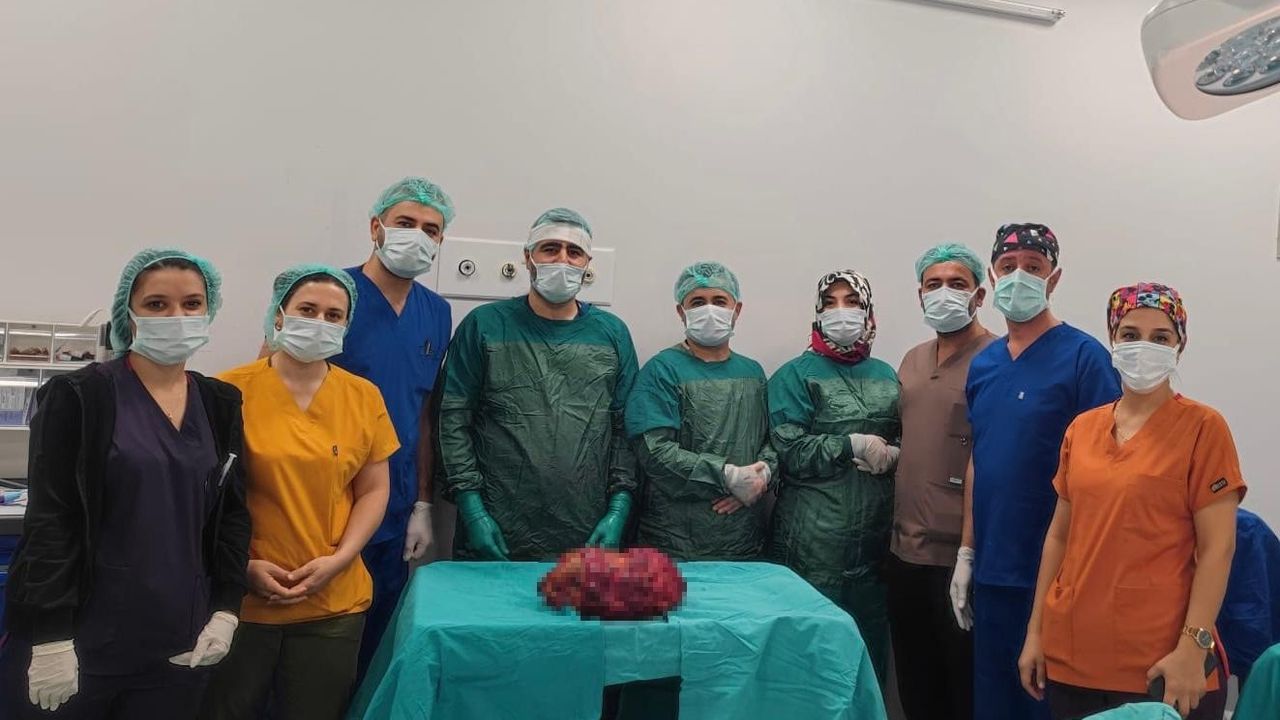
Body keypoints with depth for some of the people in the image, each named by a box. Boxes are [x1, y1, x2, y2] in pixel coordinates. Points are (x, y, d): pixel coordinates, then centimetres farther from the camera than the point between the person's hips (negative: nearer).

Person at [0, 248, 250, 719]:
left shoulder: (221, 405, 6)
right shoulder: (78, 396, -6)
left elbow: (233, 514, 8)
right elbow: (49, 521, -9)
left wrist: (226, 610, 1)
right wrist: (51, 637, -13)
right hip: (81, 641, -3)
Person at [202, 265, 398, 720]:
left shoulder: (365, 397, 1)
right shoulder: (232, 390, -6)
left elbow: (374, 490, 5)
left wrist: (339, 559, -7)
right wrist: (243, 565, -10)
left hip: (334, 603, 2)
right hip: (240, 599, -2)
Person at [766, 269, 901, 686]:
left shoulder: (886, 376, 14)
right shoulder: (796, 376, -2)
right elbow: (789, 452, -11)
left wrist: (891, 455, -4)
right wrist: (854, 444, -12)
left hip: (875, 535, 5)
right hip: (814, 540, -5)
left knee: (871, 644, 12)